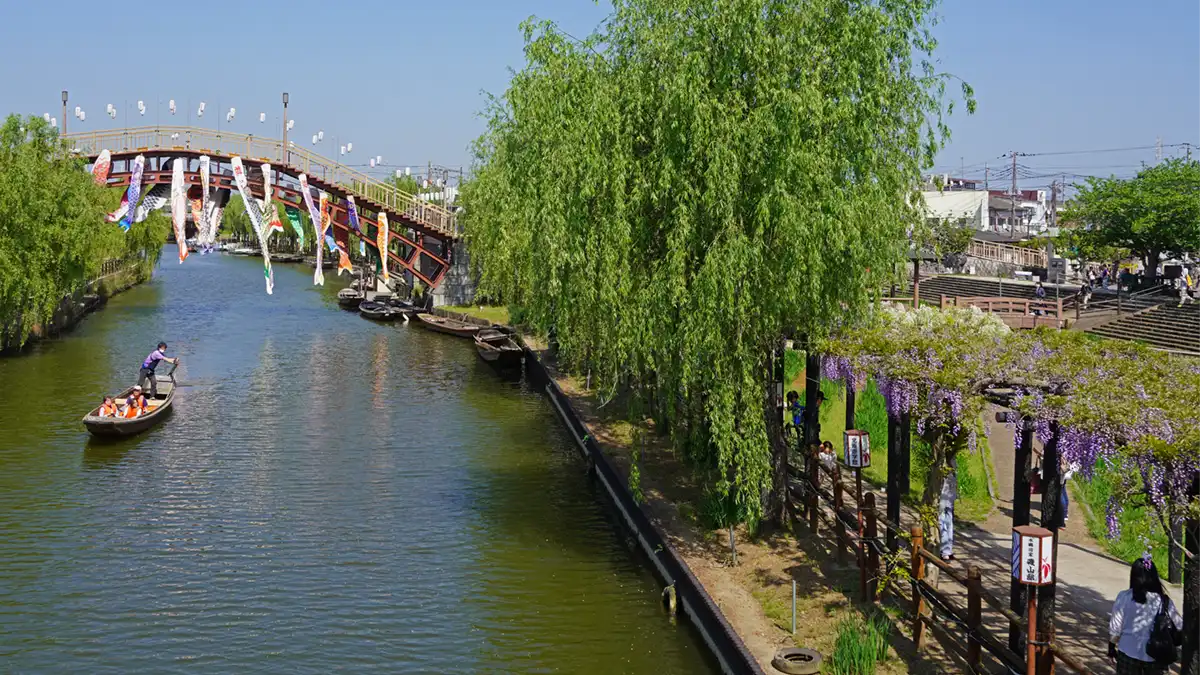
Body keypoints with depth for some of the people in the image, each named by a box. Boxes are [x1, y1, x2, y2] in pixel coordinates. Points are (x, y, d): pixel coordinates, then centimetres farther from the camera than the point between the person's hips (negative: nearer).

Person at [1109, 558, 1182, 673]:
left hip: (1129, 652, -1)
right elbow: (1180, 627, -5)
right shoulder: (1163, 600, -9)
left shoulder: (1124, 597, -12)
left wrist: (1111, 648, 6)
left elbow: (1115, 628, -7)